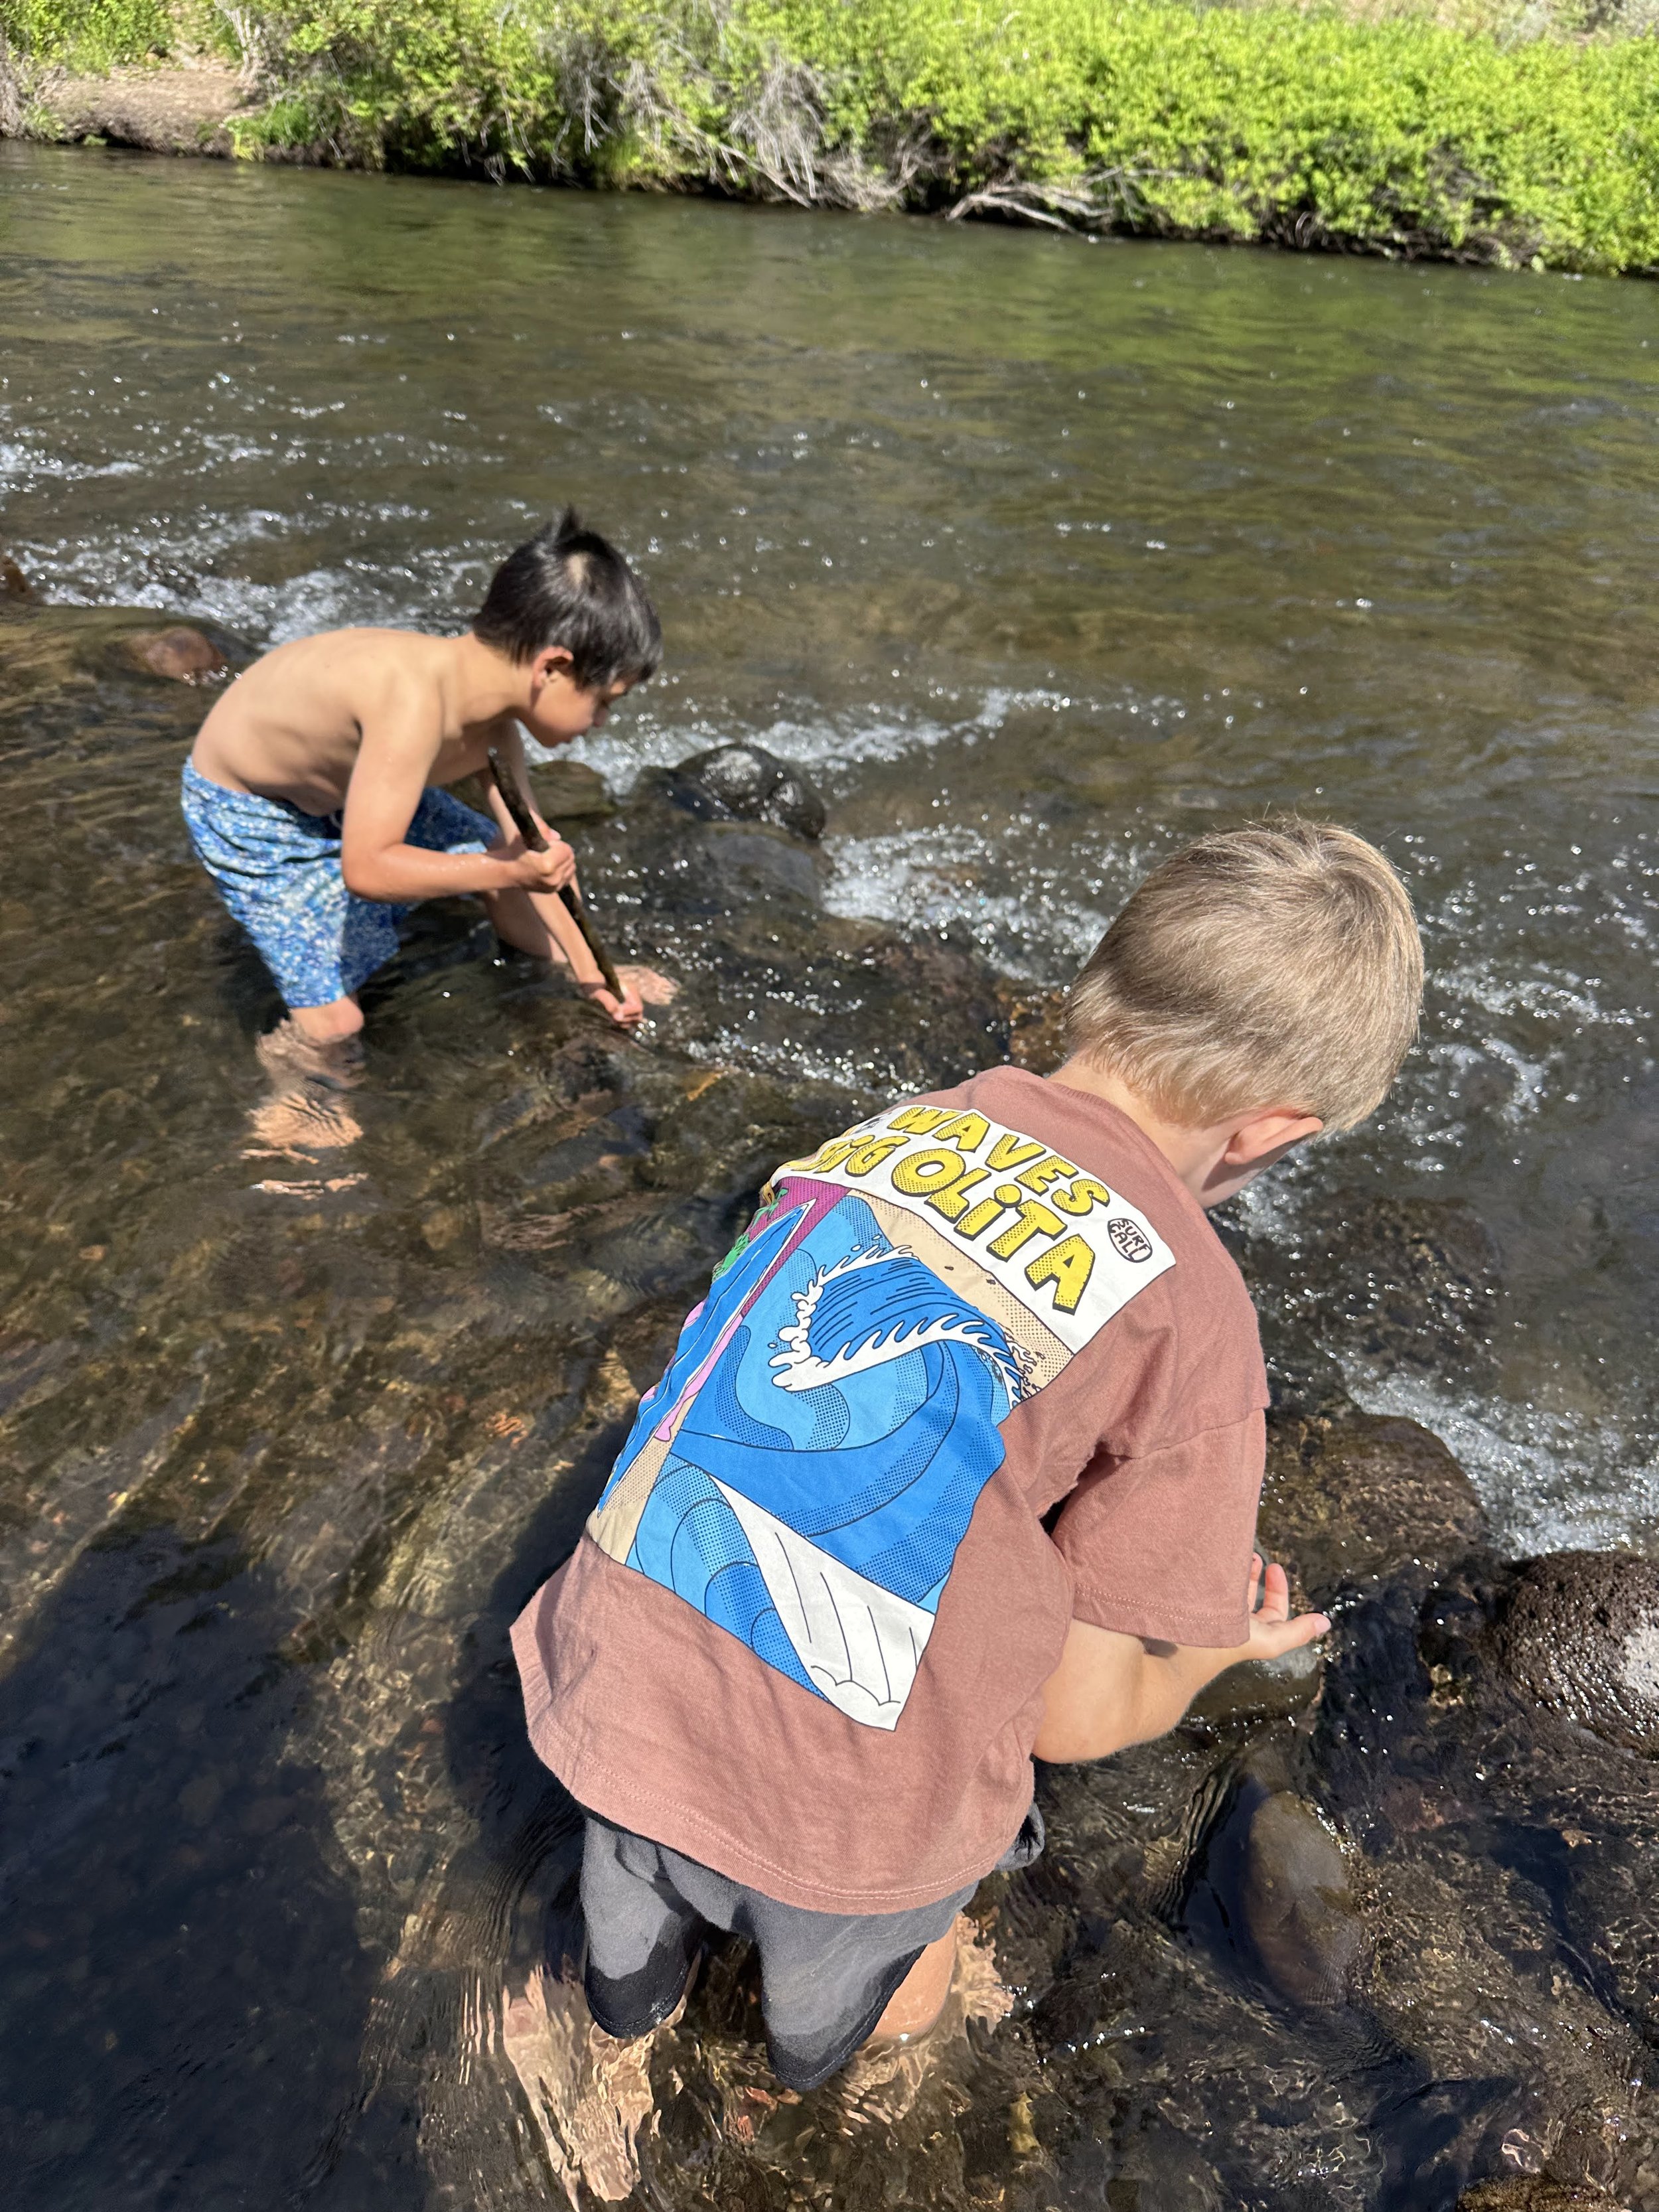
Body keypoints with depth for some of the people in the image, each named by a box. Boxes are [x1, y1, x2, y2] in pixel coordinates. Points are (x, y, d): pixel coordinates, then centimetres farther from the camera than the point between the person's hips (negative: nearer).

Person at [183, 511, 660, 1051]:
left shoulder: (492, 721, -14)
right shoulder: (416, 700, -41)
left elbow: (525, 849, -2)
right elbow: (367, 870, -42)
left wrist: (589, 972, 1)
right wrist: (510, 869, -38)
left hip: (351, 780, 8)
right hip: (247, 814, -7)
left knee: (504, 857, 13)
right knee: (334, 1023, -11)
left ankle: (570, 974, 40)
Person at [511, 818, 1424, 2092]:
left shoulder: (884, 1132, -3)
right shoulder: (1190, 1314, -17)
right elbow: (1081, 1713, -10)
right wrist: (1222, 1648, 13)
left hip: (610, 1697, 3)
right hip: (838, 1811, -2)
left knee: (635, 1901, 39)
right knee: (839, 1960, 37)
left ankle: (631, 1990, 71)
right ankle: (817, 2047, 69)